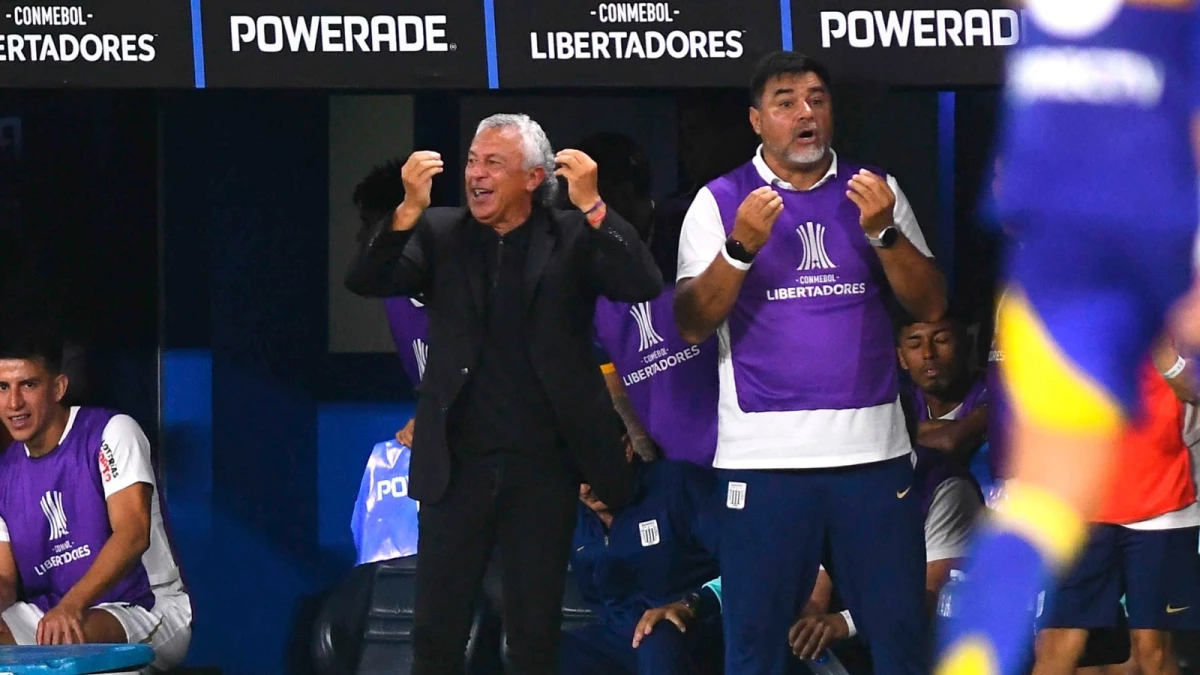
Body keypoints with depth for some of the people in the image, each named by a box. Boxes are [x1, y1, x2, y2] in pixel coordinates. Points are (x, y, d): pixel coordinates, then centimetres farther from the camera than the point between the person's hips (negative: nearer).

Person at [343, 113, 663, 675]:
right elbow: (364, 282, -7)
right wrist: (410, 207, -21)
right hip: (457, 463, 1)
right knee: (436, 630, 5)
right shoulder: (441, 233, 4)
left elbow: (644, 286, -13)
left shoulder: (572, 238, 0)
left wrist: (592, 206, -23)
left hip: (543, 465, -1)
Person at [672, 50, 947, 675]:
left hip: (873, 448, 2)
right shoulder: (720, 202, 4)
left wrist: (883, 231, -12)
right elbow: (692, 324, -4)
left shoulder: (874, 191, 10)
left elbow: (929, 305, 3)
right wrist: (741, 247, -19)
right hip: (764, 454, -2)